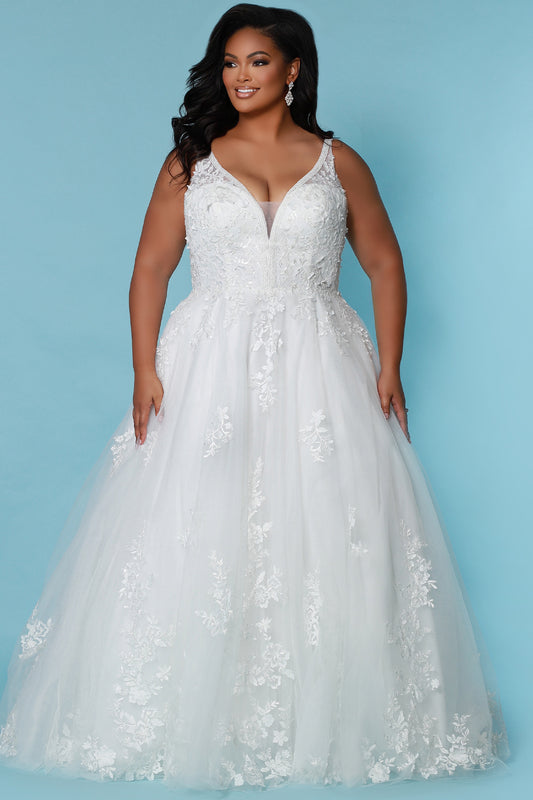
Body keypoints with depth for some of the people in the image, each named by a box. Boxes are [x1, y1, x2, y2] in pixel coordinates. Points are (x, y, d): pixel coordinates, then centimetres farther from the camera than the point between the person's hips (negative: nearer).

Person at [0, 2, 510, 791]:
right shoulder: (190, 160, 8)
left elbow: (385, 264, 10)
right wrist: (145, 371, -7)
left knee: (325, 535, 0)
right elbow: (151, 267, 4)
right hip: (210, 366, 0)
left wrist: (389, 367, 0)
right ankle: (196, 711, 13)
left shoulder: (338, 163, 8)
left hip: (318, 366, 0)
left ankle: (325, 717, 15)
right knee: (193, 533, -2)